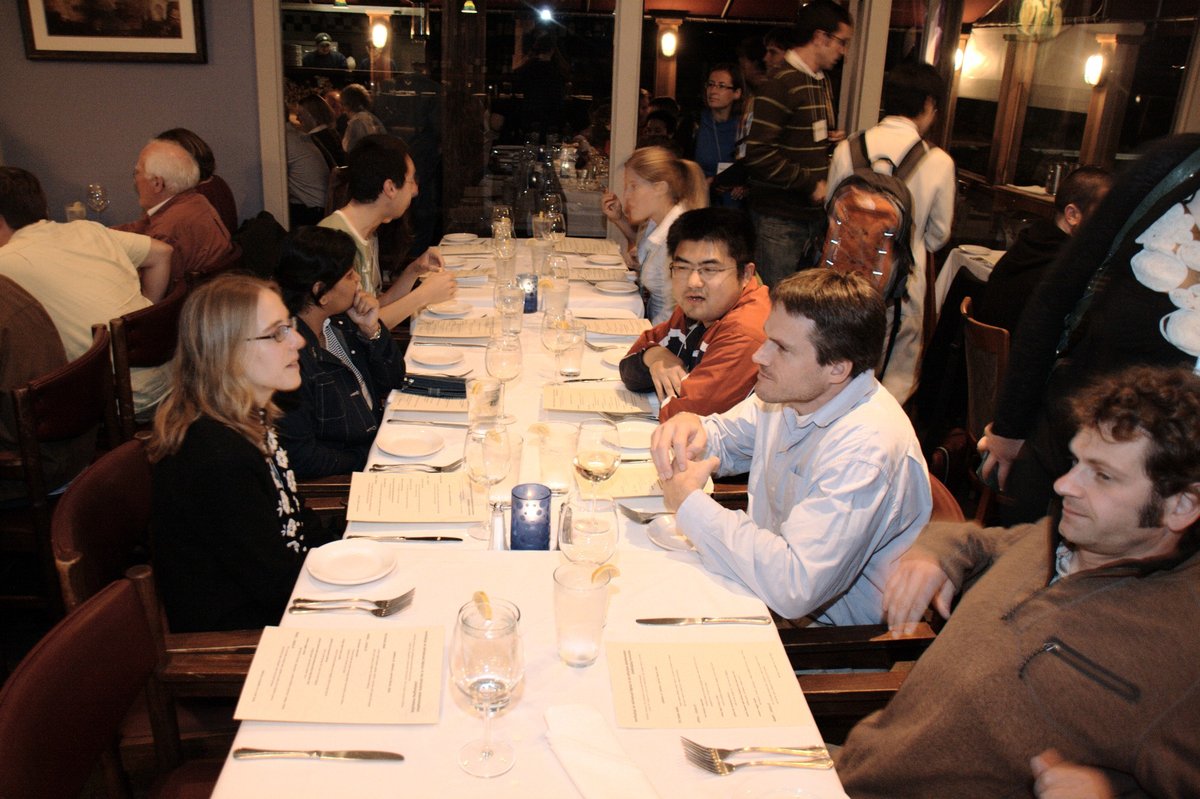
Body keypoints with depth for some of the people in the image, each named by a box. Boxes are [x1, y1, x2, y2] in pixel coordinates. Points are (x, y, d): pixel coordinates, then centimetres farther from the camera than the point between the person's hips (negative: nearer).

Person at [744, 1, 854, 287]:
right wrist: (811, 184, -17)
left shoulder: (821, 82, 16)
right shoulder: (781, 83, -14)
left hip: (814, 212, 9)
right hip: (780, 219, -9)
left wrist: (832, 138, 6)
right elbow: (758, 153, -22)